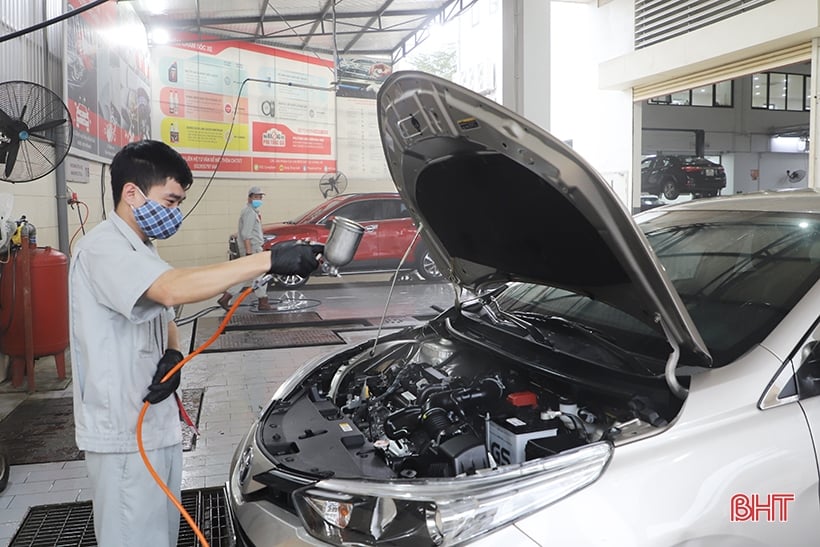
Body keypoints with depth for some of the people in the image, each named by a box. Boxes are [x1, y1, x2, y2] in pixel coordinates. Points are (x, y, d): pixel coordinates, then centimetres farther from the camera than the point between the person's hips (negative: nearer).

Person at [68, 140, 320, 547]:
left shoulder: (140, 249, 13)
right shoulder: (103, 248, -19)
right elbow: (174, 289, -36)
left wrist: (172, 355, -5)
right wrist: (270, 261, -38)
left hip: (157, 421, 9)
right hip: (125, 430, -9)